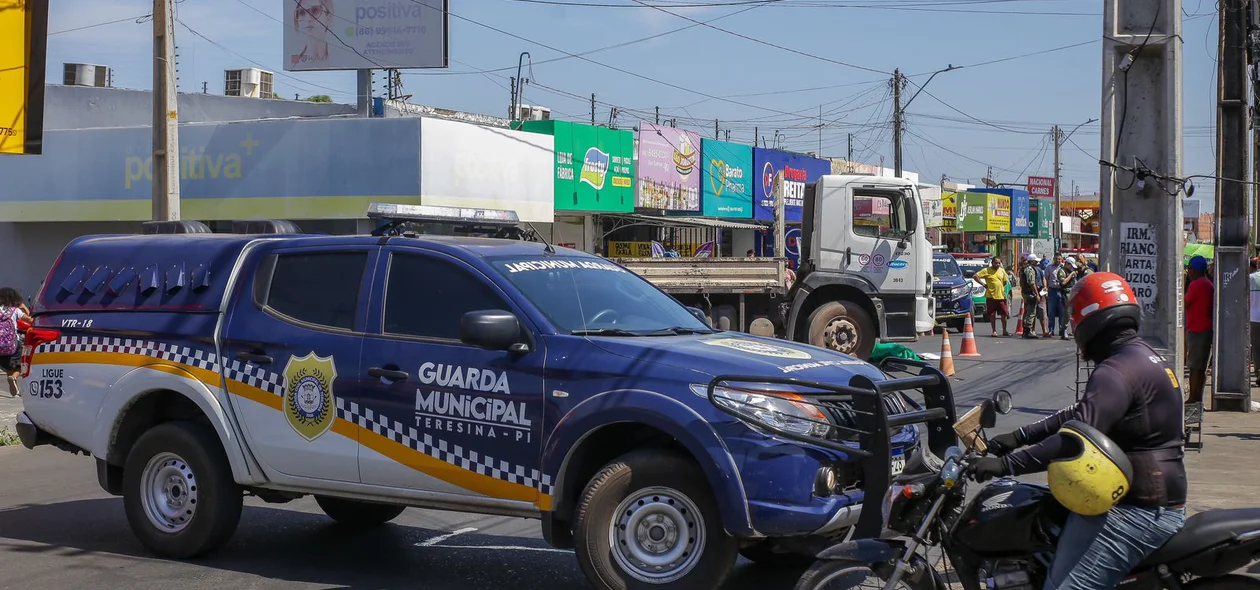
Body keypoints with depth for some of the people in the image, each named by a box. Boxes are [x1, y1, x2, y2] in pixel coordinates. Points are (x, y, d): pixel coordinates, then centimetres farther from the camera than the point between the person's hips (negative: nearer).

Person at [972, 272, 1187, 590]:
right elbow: (1084, 413, 20)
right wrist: (1020, 437, 16)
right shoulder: (1147, 357, 16)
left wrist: (1007, 464, -26)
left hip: (1136, 513, -11)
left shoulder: (1117, 370, -17)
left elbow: (1077, 439, -28)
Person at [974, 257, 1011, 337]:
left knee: (1004, 314, 4)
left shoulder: (1002, 271, 11)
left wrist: (1001, 288, 12)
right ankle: (994, 331, 12)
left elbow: (1005, 281, 24)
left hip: (1001, 296, 3)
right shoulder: (986, 271, -3)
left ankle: (1004, 331, 15)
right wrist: (983, 284, -9)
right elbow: (975, 276, -8)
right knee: (992, 315, 2)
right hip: (991, 296, -3)